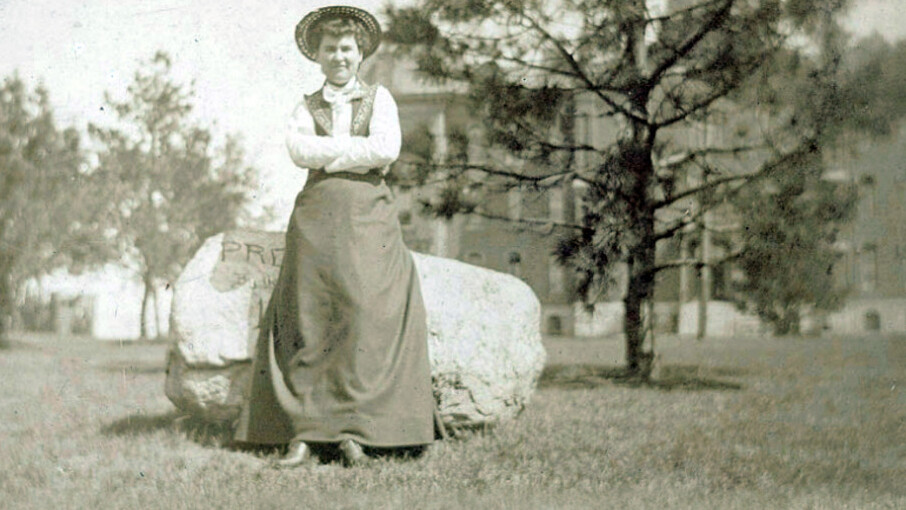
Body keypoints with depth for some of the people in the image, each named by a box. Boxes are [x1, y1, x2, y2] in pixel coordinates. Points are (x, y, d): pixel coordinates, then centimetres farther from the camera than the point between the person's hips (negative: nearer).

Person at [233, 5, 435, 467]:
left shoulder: (379, 98, 14)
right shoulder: (306, 108, 18)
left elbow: (388, 149, -6)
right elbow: (298, 150, -3)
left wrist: (327, 153, -2)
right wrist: (359, 149, -4)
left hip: (369, 218, -1)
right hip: (317, 217, 1)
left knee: (366, 318, -11)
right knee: (307, 321, -6)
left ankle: (353, 432, -8)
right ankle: (302, 434, -7)